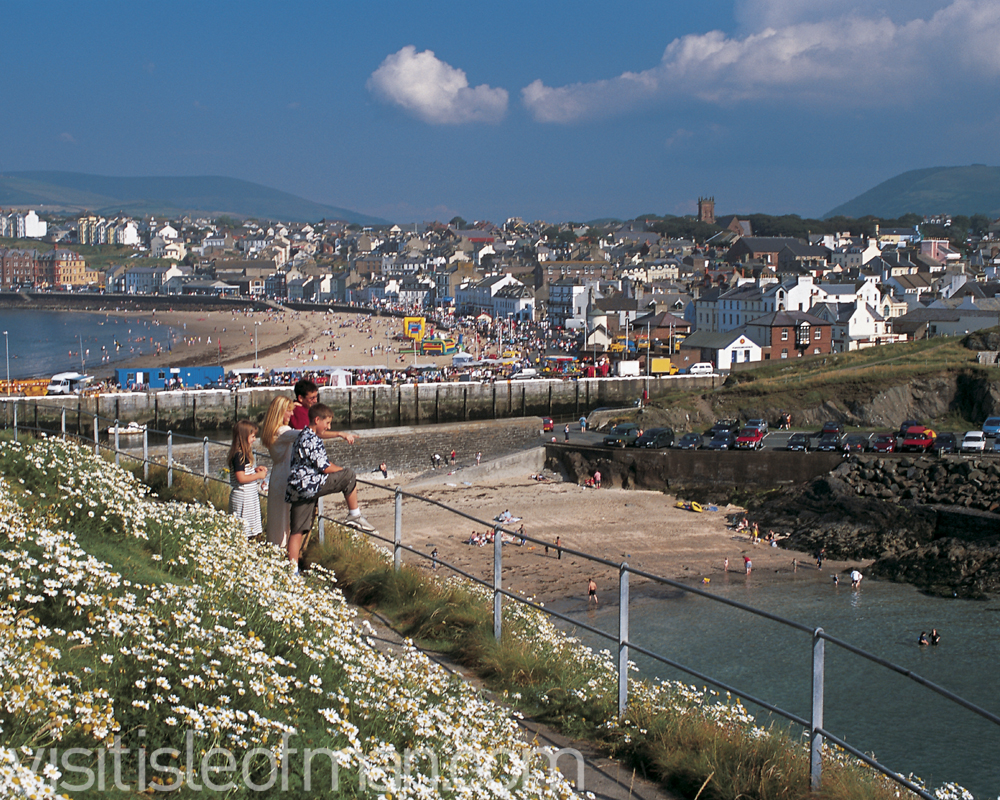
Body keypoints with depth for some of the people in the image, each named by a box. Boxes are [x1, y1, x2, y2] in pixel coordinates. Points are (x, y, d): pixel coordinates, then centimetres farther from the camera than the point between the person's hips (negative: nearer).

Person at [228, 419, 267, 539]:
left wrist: (256, 469, 6)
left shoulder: (245, 453, 11)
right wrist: (259, 475, -16)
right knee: (242, 528, -6)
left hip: (249, 496, 10)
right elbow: (241, 478, -24)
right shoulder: (239, 455, -20)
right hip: (242, 497, -10)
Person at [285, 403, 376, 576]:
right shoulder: (312, 440, -14)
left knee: (298, 530, 8)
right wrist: (343, 470, 4)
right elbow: (325, 467, -13)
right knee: (349, 475, -2)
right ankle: (354, 516, 8)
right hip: (309, 485, -10)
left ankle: (293, 569, 6)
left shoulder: (304, 436, 20)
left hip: (297, 490, 10)